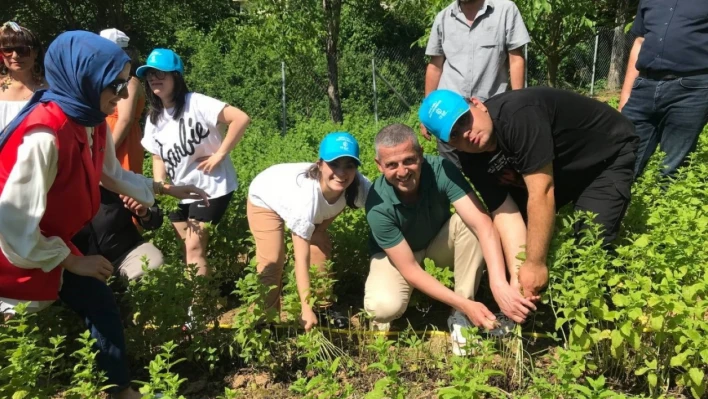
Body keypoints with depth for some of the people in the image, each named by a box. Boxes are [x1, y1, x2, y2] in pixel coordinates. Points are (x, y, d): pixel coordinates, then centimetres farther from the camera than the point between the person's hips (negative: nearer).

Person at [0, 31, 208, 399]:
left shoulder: (92, 122, -5)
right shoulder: (45, 136, -33)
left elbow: (112, 175, 14)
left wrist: (167, 189, 16)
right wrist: (73, 261, -19)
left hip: (49, 245, 9)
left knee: (99, 305, 11)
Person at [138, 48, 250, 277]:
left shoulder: (196, 103, -17)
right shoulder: (154, 118, 5)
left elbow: (241, 119, -25)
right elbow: (158, 157, 9)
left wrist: (219, 155, -22)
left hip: (211, 187, -7)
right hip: (180, 192, 7)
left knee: (194, 247, -8)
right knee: (191, 247, 14)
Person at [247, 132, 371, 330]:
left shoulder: (358, 185, -35)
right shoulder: (305, 195, -47)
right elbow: (301, 259, -43)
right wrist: (306, 309, -43)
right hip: (264, 200, -5)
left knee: (320, 248, -1)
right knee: (272, 260, -14)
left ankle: (322, 308, 19)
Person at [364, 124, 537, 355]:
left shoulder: (441, 170, -30)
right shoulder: (378, 206, -33)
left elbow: (482, 223, -38)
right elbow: (410, 270, -30)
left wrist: (500, 285, -51)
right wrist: (465, 304, -37)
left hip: (439, 244, 3)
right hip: (396, 254, -2)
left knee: (468, 221, -31)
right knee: (384, 306, -33)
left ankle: (460, 317, -16)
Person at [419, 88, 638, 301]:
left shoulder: (517, 114, -37)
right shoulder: (472, 161, -14)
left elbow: (542, 192, -37)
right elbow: (506, 215, -17)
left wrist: (535, 265, -31)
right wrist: (517, 276, -29)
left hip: (610, 153, -6)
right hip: (562, 164, 7)